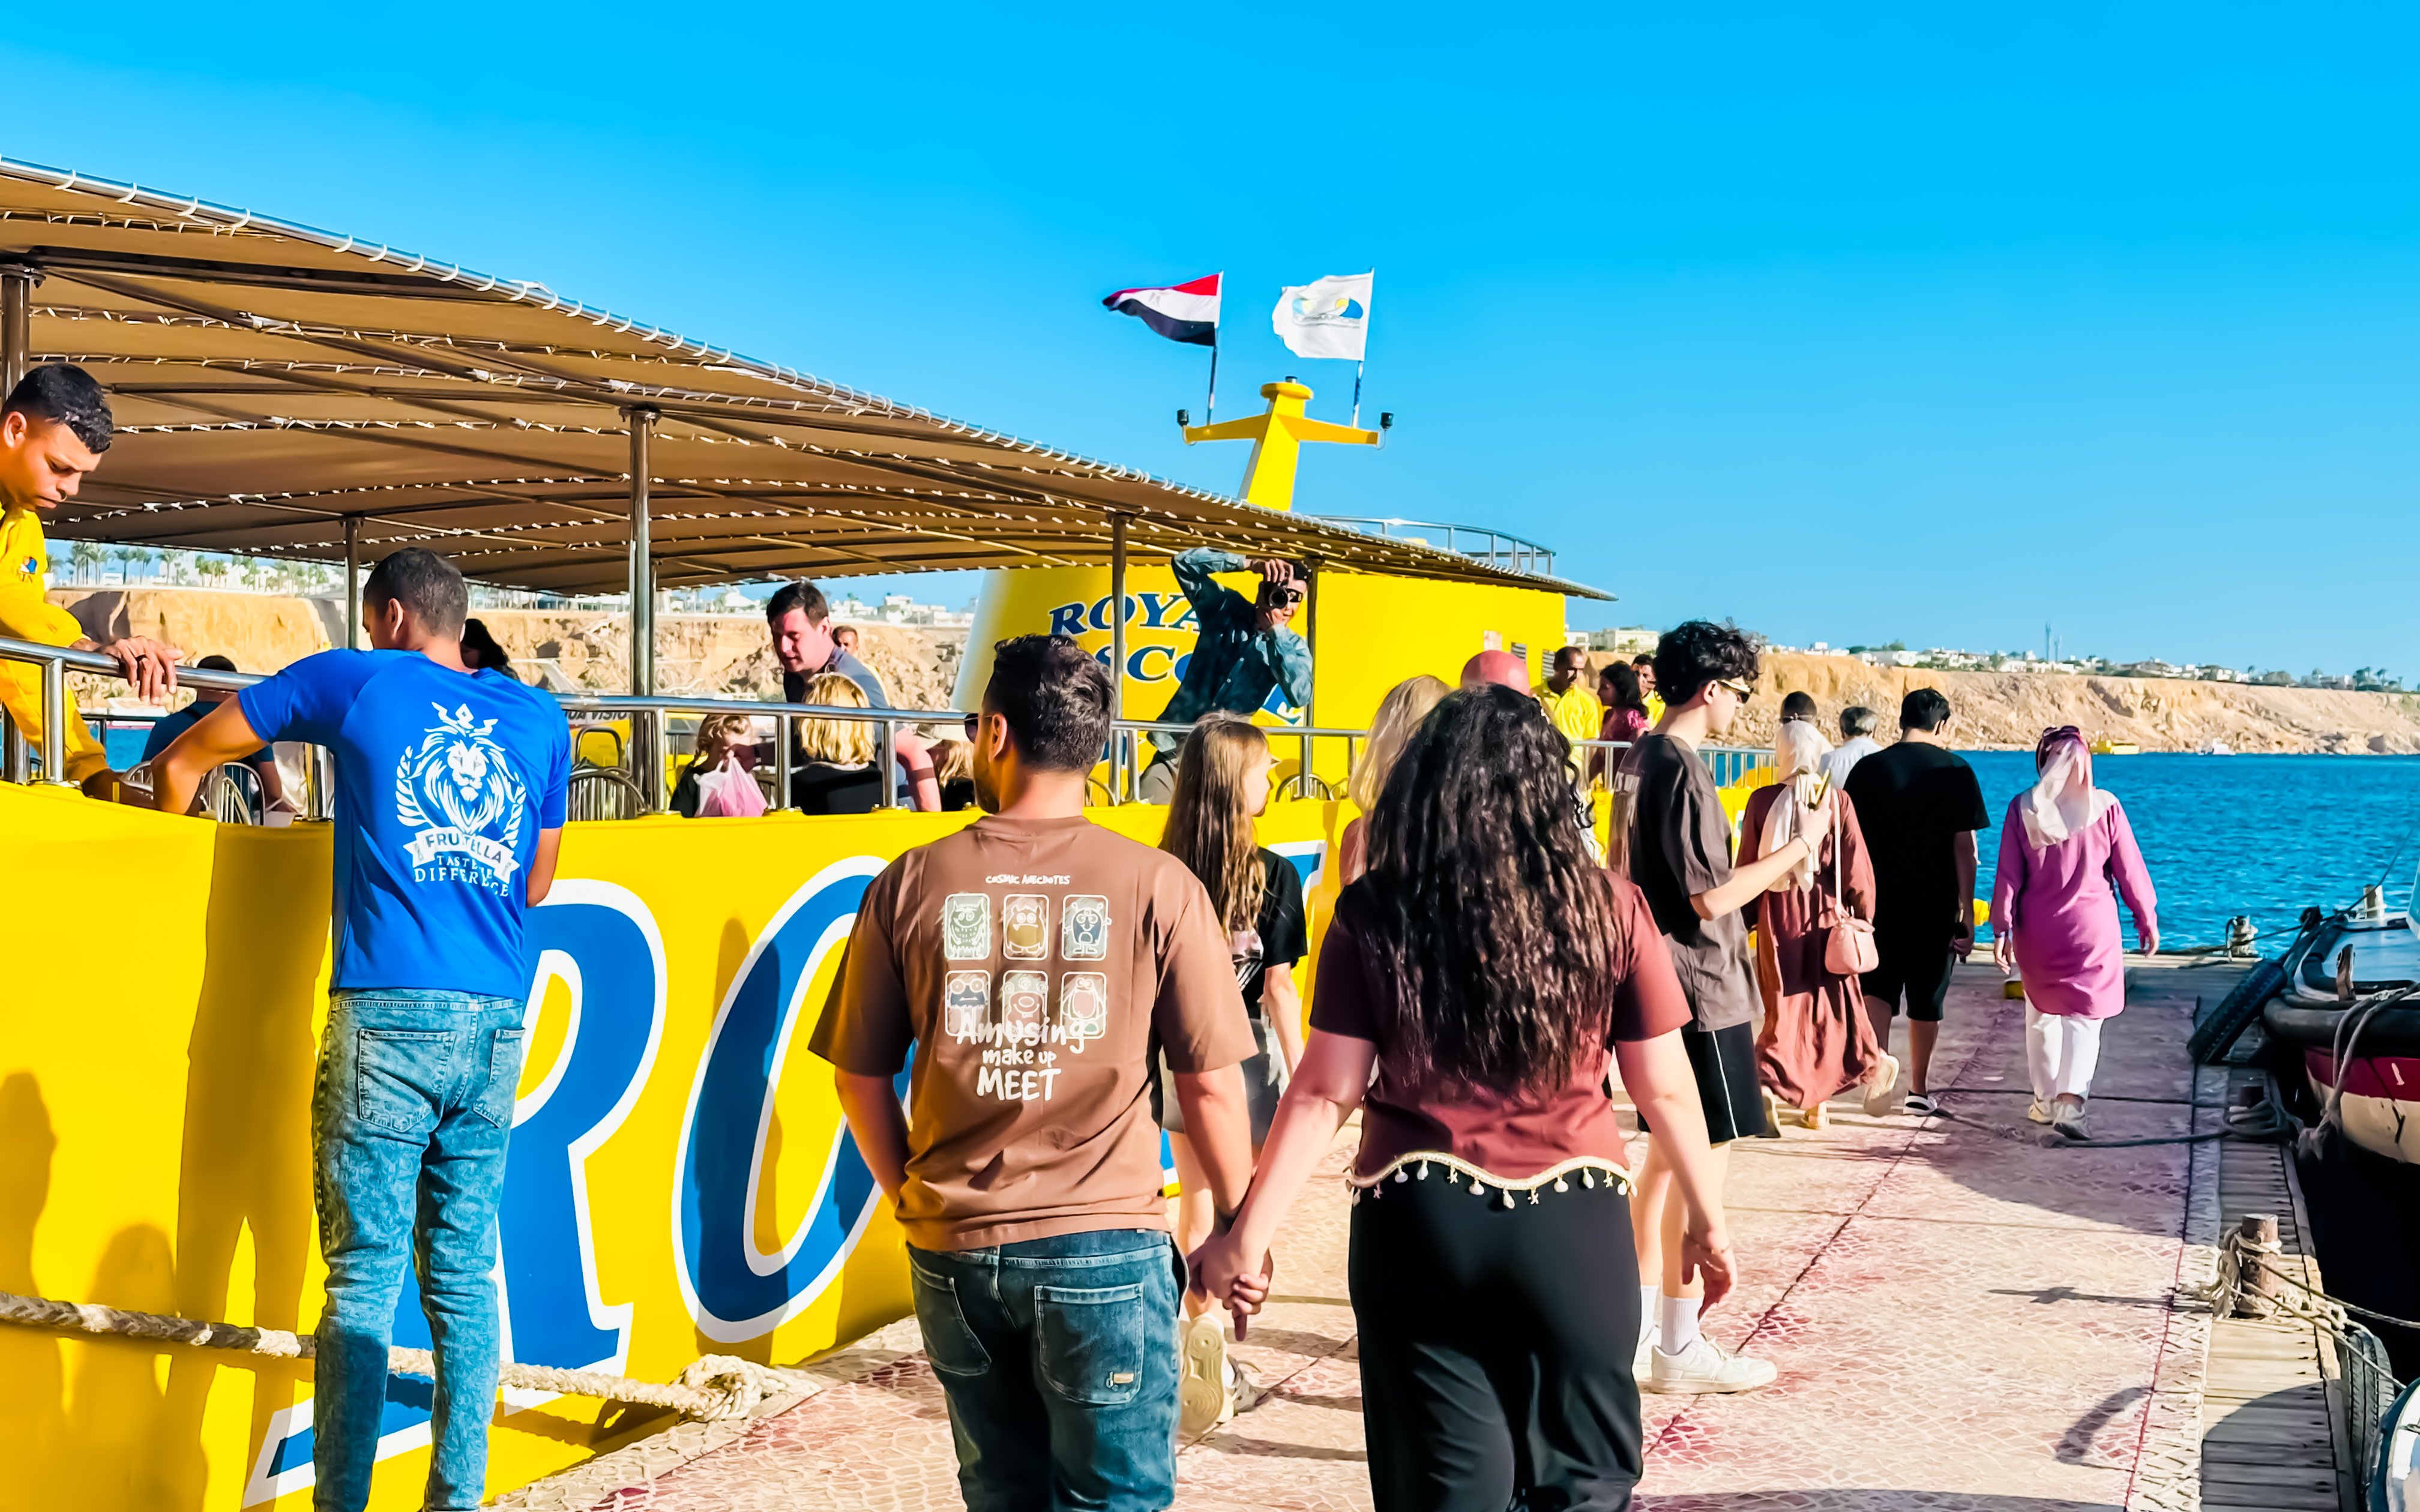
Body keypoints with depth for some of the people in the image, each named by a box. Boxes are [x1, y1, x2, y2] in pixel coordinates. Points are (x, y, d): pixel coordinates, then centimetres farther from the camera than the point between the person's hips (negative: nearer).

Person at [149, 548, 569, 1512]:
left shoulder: (356, 682, 7)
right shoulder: (538, 719, 16)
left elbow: (182, 760, 17)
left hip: (387, 1015, -4)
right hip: (495, 1026, 4)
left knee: (363, 1277, -3)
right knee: (464, 1274, 9)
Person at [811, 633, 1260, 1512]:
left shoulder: (911, 883, -3)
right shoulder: (1157, 886, -8)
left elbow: (861, 1079, 4)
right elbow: (1211, 1085, -6)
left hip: (953, 1250, 3)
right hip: (1105, 1248, -3)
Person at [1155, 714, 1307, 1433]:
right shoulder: (1274, 875, -13)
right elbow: (1277, 984, -12)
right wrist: (1301, 1074, -4)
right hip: (1243, 1050, -4)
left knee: (1195, 1206, 16)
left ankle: (1201, 1348, 25)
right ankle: (1216, 1364, 1)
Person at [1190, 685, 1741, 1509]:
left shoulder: (1374, 914, -5)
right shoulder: (1608, 908, -4)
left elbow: (1325, 1094, -5)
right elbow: (1665, 1087, 2)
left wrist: (1247, 1236, 2)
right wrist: (1707, 1220, 16)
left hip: (1421, 1227, 0)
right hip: (1573, 1225, 0)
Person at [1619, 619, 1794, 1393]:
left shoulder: (1640, 759, 11)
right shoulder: (1681, 769, -19)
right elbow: (1711, 897, -20)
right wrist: (1792, 851, -11)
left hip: (1660, 987, 10)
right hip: (1701, 990, -10)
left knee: (1666, 1155, 16)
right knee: (1701, 1164, -3)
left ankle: (1642, 1324, 24)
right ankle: (1679, 1348, 3)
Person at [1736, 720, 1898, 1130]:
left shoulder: (1763, 800, -5)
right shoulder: (1837, 800, -6)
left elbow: (1747, 868, 0)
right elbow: (1856, 867, -4)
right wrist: (1864, 915, 8)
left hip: (1778, 916, 0)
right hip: (1827, 914, 0)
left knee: (1784, 1004, 7)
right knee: (1832, 1003, 13)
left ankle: (1769, 1080, -13)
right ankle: (1816, 1104, 13)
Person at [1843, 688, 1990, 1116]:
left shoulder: (1868, 769, -1)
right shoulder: (1955, 771, -5)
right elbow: (1964, 847, -6)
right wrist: (1967, 912, -1)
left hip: (1879, 902, 0)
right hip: (1935, 907, 0)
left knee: (1877, 988, 2)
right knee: (1927, 1001, 13)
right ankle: (1919, 1090, 24)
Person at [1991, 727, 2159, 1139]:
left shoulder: (2023, 808, -6)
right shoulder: (2105, 807, -9)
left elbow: (2008, 876, -4)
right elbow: (2129, 870, -2)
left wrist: (2002, 928, 2)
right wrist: (2147, 920, 9)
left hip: (2037, 930, 2)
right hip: (2091, 927, -2)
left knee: (2042, 1013, 16)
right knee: (2085, 1015, 3)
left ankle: (2045, 1101, 25)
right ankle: (2071, 1101, -13)